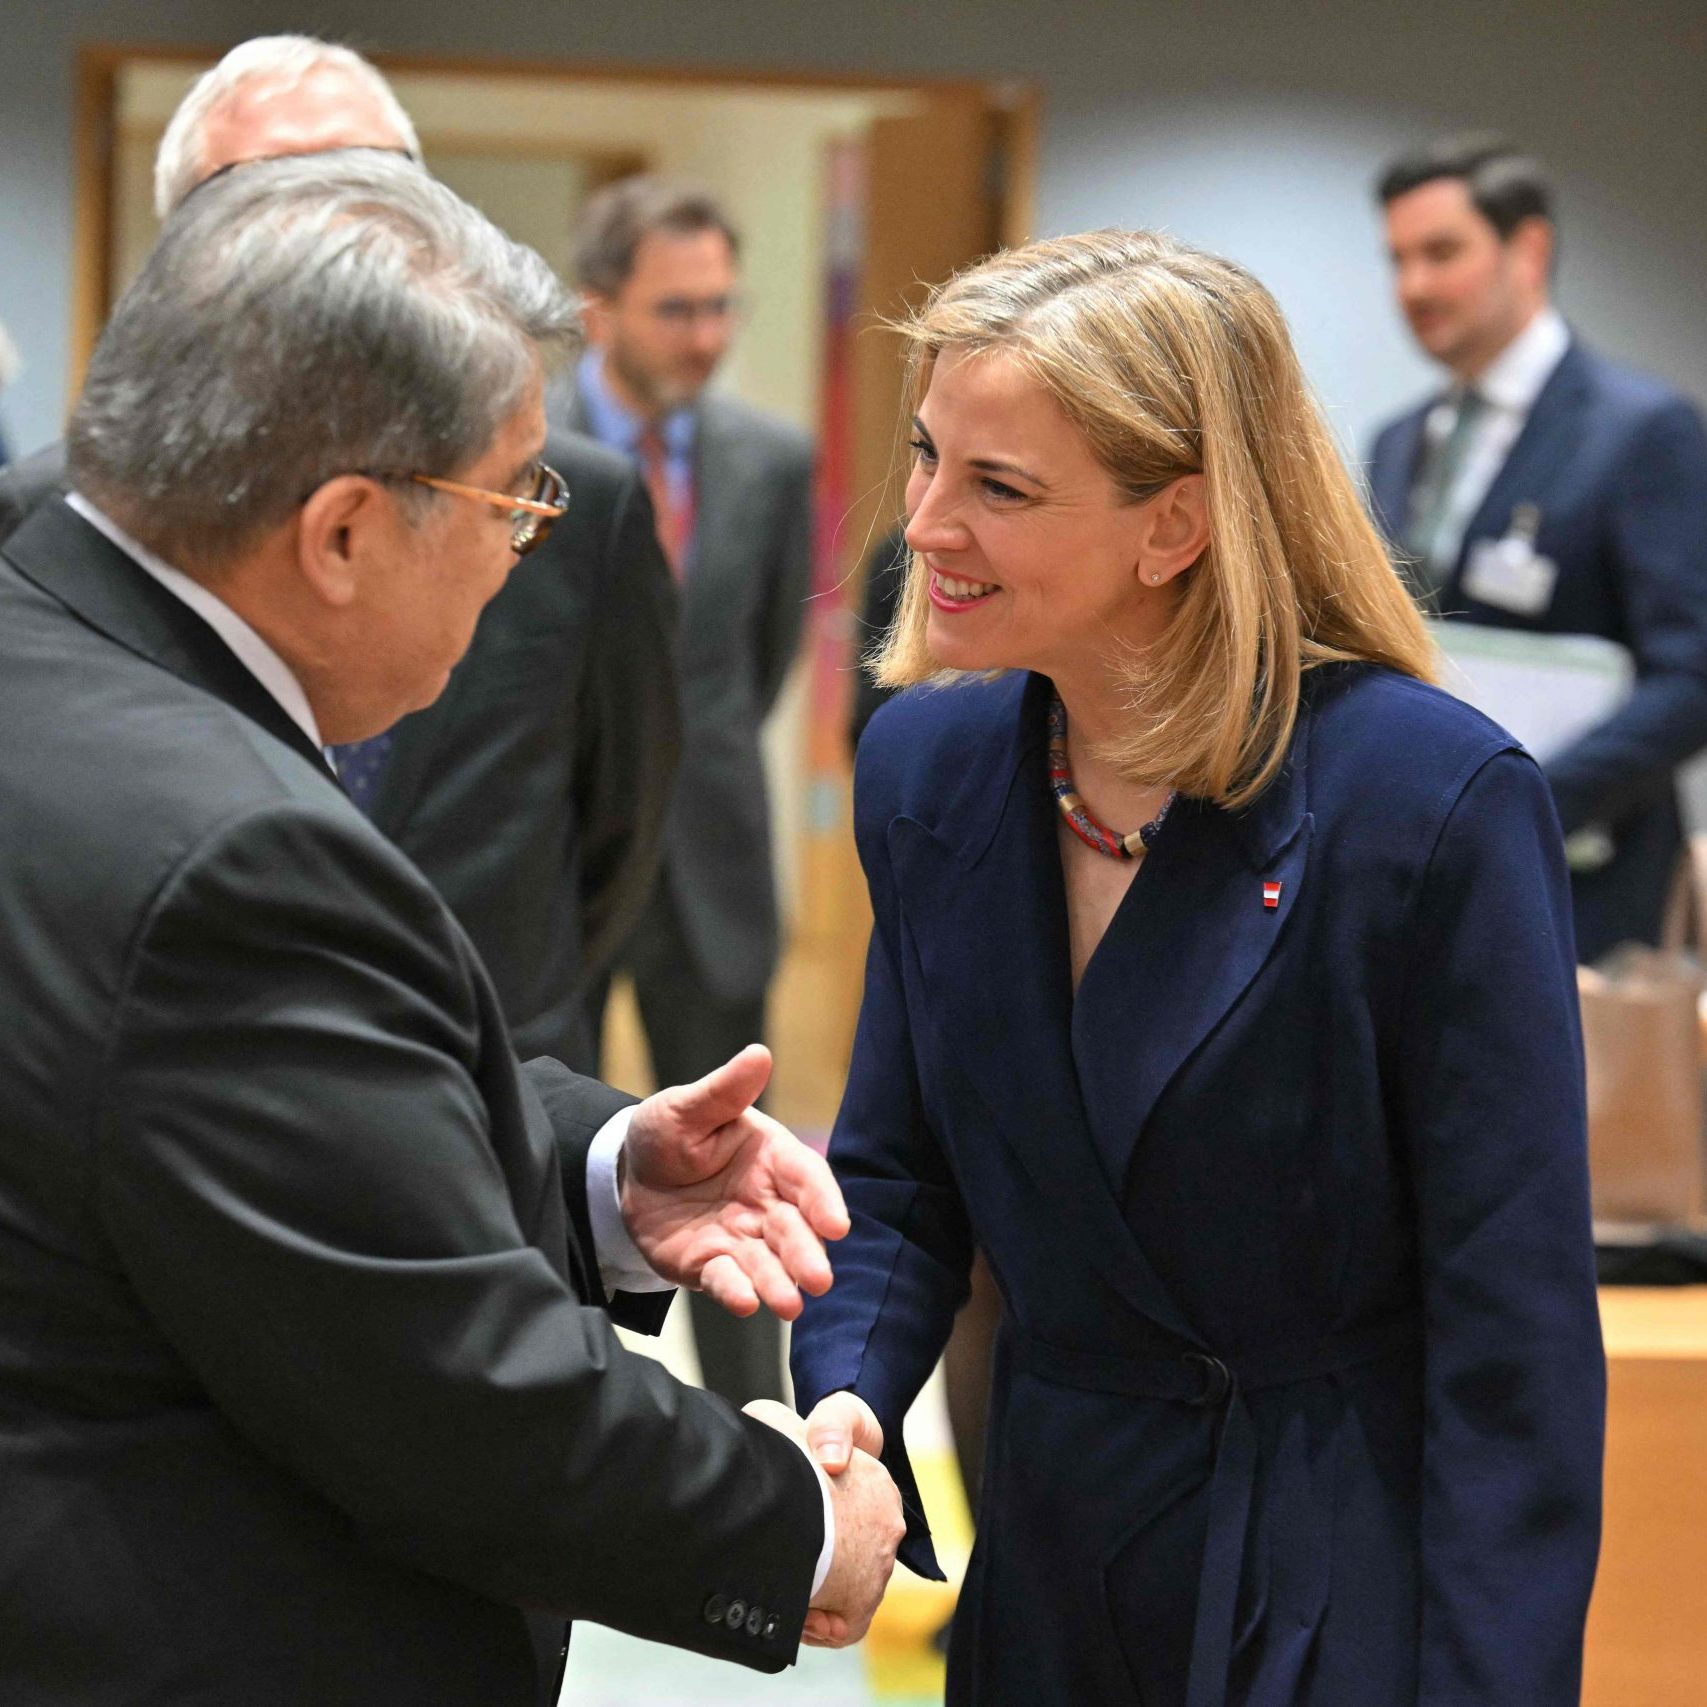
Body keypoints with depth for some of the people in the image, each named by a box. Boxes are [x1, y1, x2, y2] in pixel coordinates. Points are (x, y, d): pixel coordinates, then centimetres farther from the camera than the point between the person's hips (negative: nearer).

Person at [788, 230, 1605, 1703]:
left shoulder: (1436, 803, -20)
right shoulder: (926, 765, -1)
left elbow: (1514, 1351, -18)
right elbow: (897, 1181, 8)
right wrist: (846, 1395, -11)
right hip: (1052, 1575, 6)